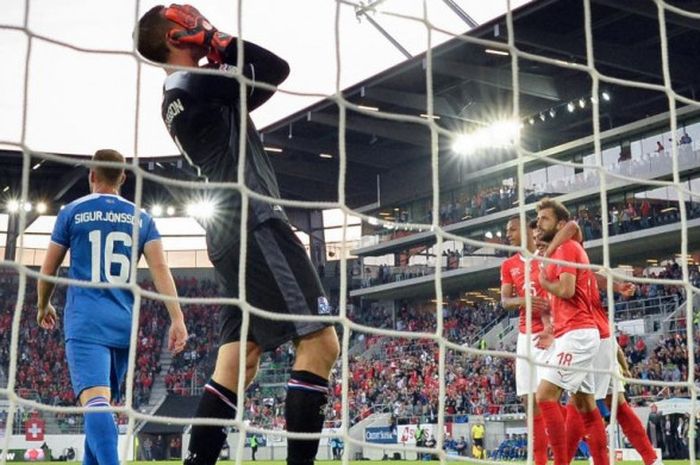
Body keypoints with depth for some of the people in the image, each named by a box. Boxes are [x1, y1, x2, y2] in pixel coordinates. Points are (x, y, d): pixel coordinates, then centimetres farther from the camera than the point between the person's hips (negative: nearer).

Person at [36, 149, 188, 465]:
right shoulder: (141, 218, 12)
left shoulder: (72, 212, 7)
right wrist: (177, 318, -6)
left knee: (95, 399, -19)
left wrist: (43, 307, 29)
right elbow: (160, 268, -1)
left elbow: (48, 270, 11)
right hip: (124, 324, 4)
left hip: (85, 321, -4)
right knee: (105, 402, 19)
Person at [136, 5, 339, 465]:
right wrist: (217, 40, 4)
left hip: (233, 233, 10)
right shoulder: (193, 84, -8)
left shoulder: (182, 93, 22)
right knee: (321, 342, -13)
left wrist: (219, 56, 15)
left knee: (238, 359, 7)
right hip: (254, 225, -10)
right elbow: (277, 69, -8)